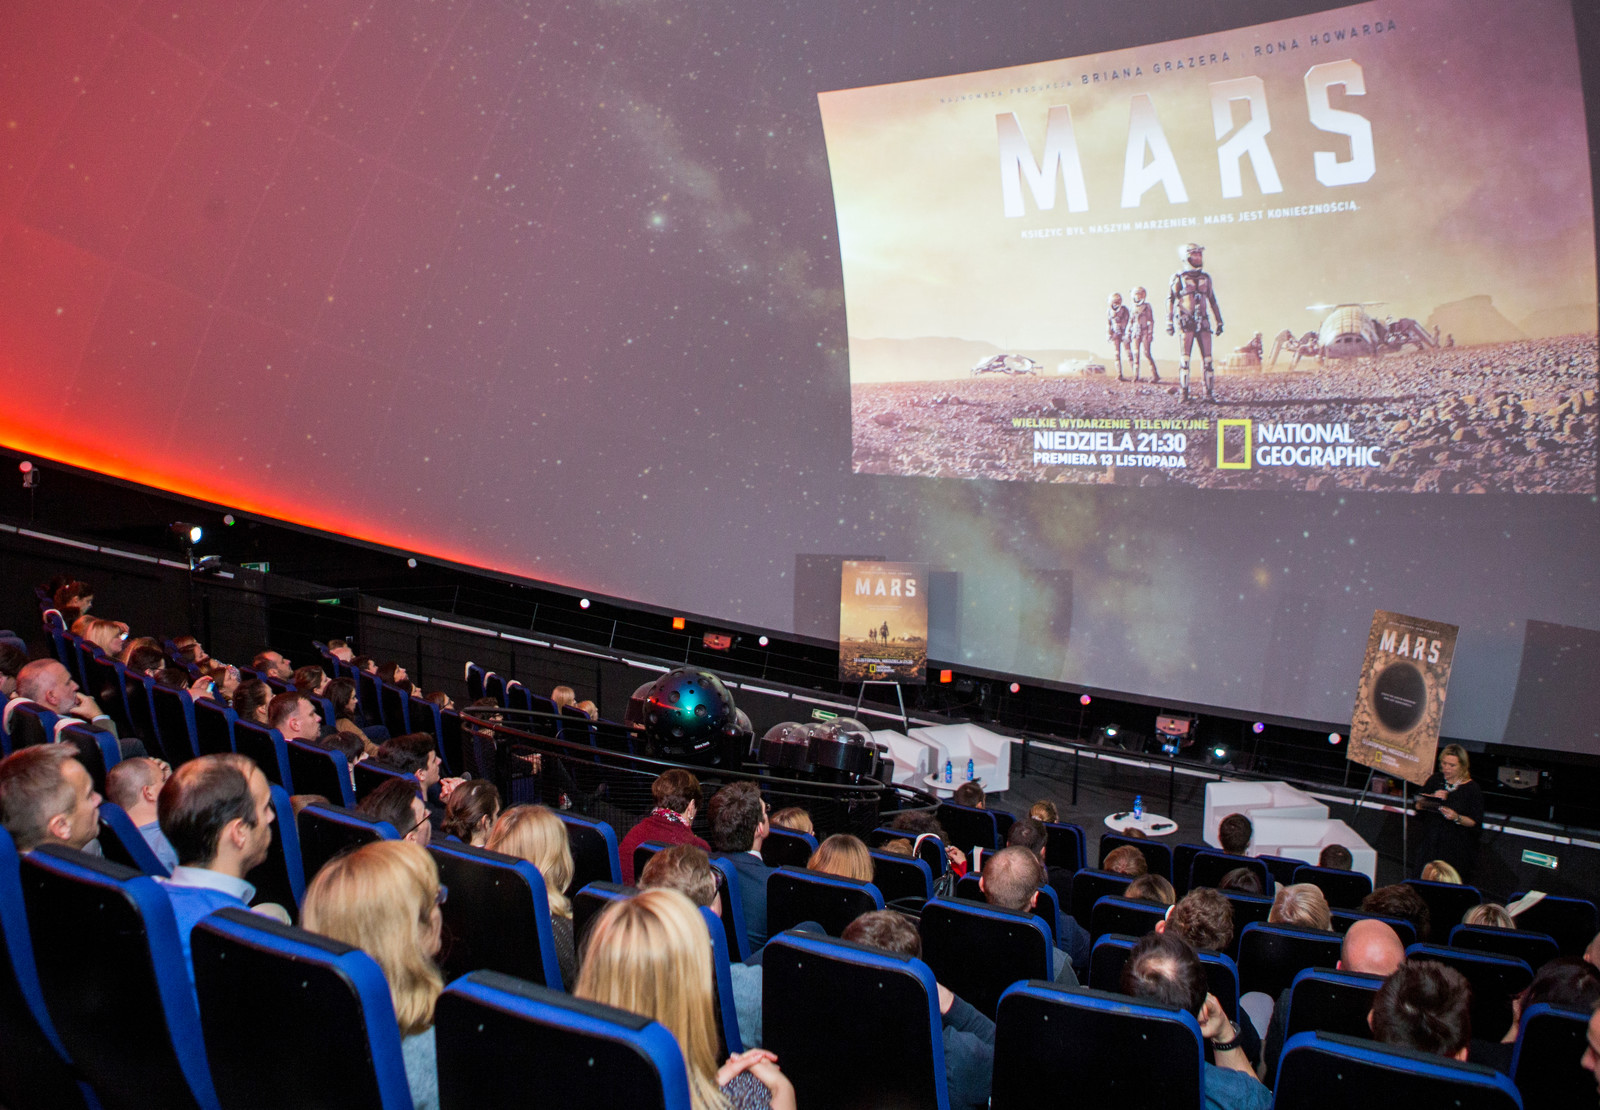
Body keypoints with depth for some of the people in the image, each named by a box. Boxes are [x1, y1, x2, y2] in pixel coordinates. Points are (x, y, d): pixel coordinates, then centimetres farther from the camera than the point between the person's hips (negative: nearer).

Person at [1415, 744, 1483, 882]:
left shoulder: (1472, 788, -6)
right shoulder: (1435, 779, 6)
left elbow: (1476, 823, -5)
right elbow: (1418, 807, 8)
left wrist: (1457, 818, -21)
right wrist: (1432, 798, -11)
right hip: (1430, 843, 3)